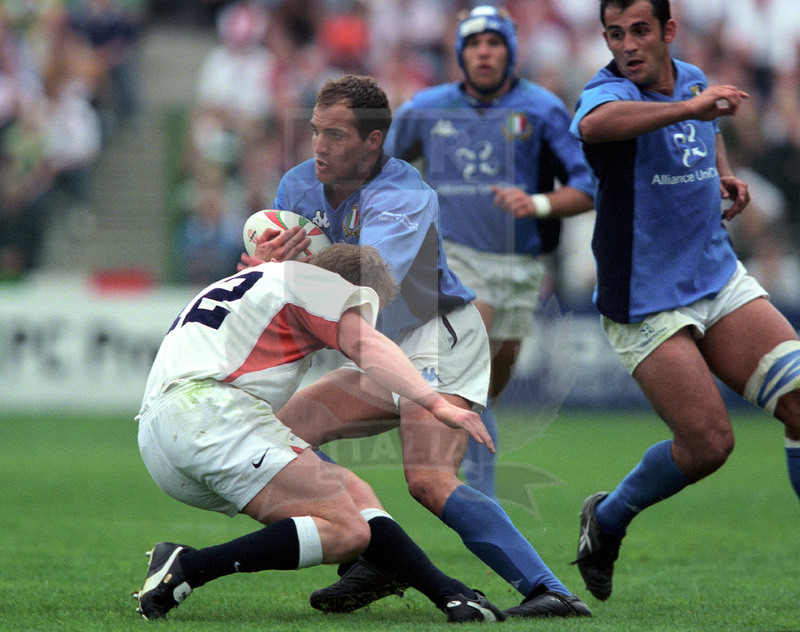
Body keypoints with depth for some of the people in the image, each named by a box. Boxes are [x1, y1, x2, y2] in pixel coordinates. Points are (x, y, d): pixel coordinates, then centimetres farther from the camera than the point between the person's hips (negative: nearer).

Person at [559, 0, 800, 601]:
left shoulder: (693, 79, 8)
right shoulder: (609, 90, -15)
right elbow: (593, 124, -43)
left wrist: (723, 172, 13)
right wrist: (688, 107, -51)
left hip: (721, 280, 6)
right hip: (646, 302, -6)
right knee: (709, 443, -12)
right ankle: (607, 519, 16)